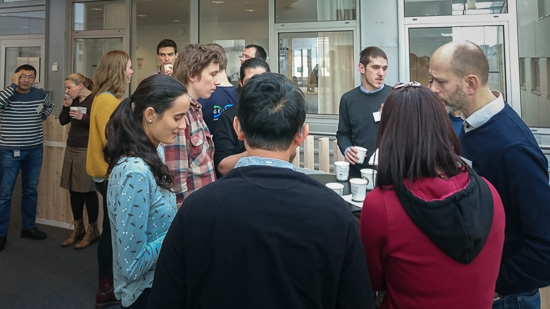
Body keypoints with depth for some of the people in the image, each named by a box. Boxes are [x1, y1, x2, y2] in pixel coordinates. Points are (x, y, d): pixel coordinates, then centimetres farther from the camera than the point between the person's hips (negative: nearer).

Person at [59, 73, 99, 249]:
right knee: (73, 189, 9)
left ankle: (93, 230, 8)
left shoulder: (94, 100, -9)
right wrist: (66, 106, 0)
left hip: (87, 151, -8)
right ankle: (78, 228, 21)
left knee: (88, 190, -3)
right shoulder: (74, 101, 13)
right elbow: (62, 121, 15)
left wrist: (83, 117, -26)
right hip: (71, 149, 8)